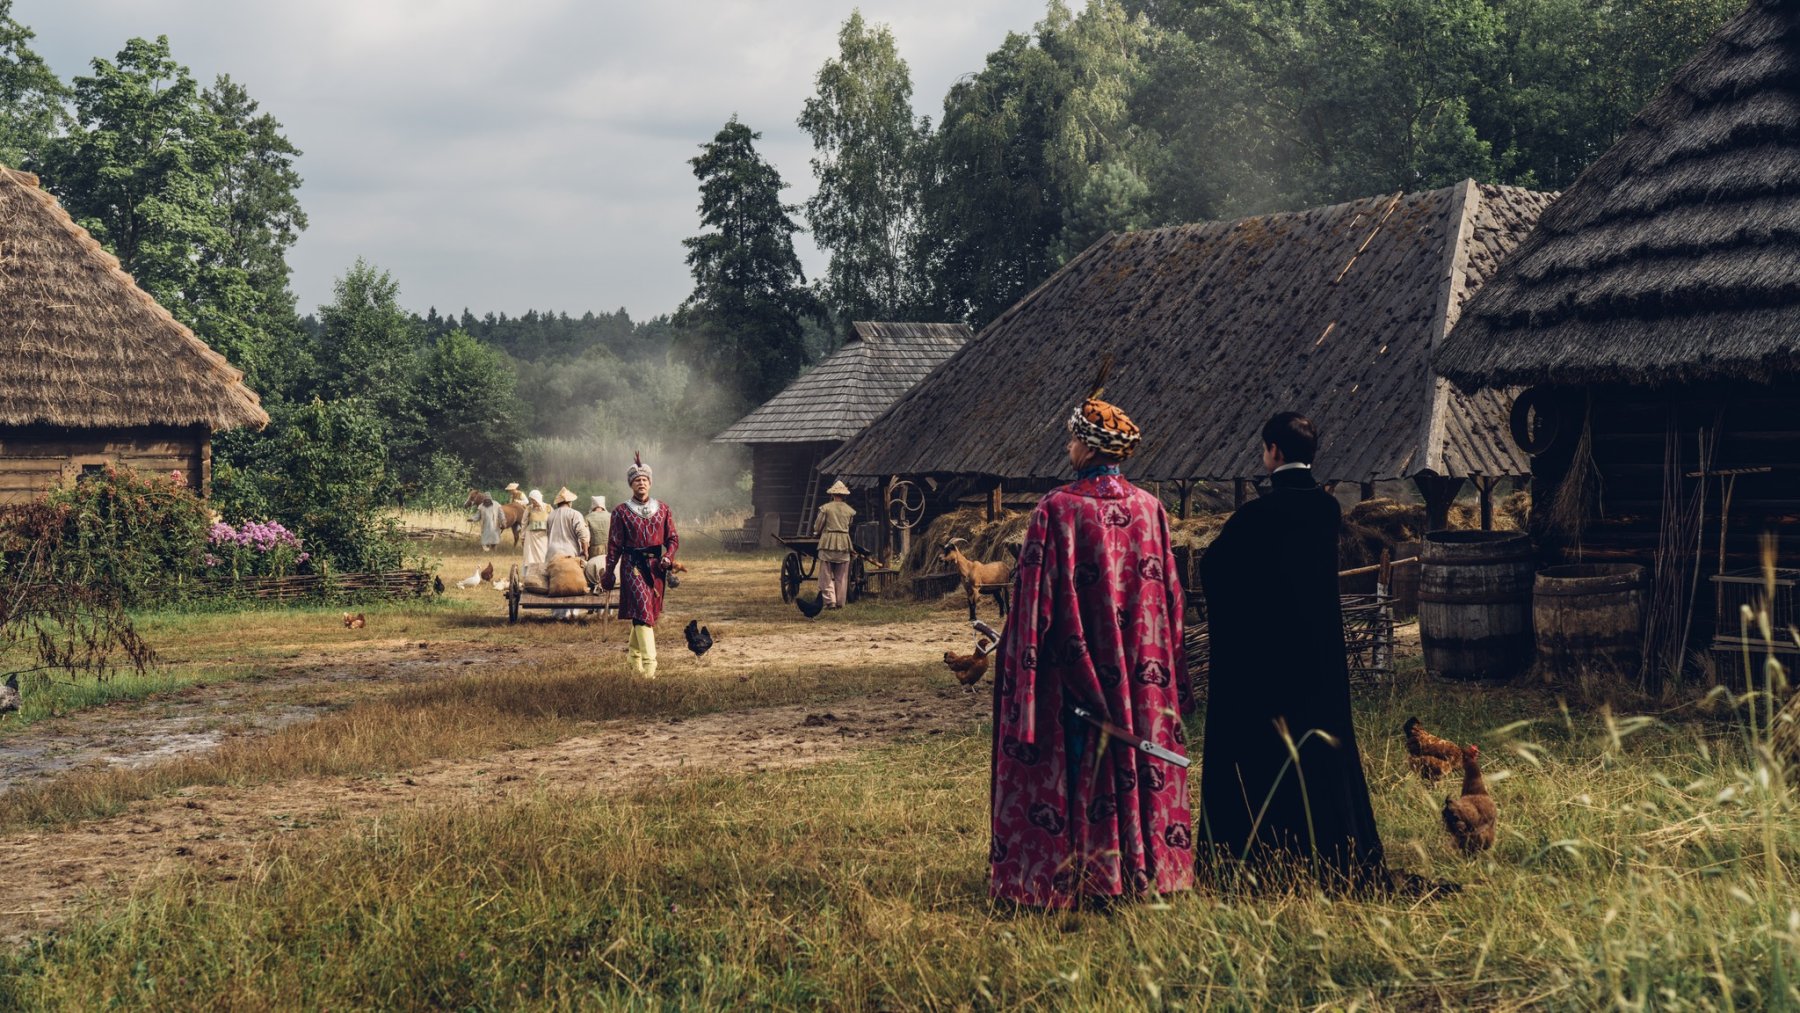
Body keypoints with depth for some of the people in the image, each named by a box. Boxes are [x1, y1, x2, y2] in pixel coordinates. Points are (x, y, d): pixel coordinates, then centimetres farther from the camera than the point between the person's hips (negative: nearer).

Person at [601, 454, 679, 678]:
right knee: (642, 611, -15)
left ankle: (633, 656, 33)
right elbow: (614, 545, 2)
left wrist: (668, 557, -8)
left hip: (656, 566, 4)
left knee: (650, 613, 13)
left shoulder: (662, 509, 8)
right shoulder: (621, 512, 0)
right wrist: (608, 572, 0)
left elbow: (673, 539, 10)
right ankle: (649, 665, -22)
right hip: (633, 566, -4)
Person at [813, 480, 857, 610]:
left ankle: (830, 601, -8)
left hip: (828, 543, -3)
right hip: (844, 544, 3)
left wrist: (819, 532, 19)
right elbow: (849, 526, 13)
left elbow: (817, 527, -2)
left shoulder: (825, 508, -4)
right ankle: (840, 603, 10)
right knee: (841, 576, 9)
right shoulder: (850, 510, 5)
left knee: (826, 575, 1)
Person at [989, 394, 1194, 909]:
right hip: (1141, 672, 4)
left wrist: (1021, 667, -7)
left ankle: (1068, 875, 4)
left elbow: (1035, 593, -12)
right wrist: (1172, 673, 16)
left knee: (1078, 766, 2)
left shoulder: (1057, 509, -11)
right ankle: (1145, 868, 17)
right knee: (1141, 762, 11)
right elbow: (1170, 592, 8)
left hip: (1074, 669, -4)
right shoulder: (1150, 509, 4)